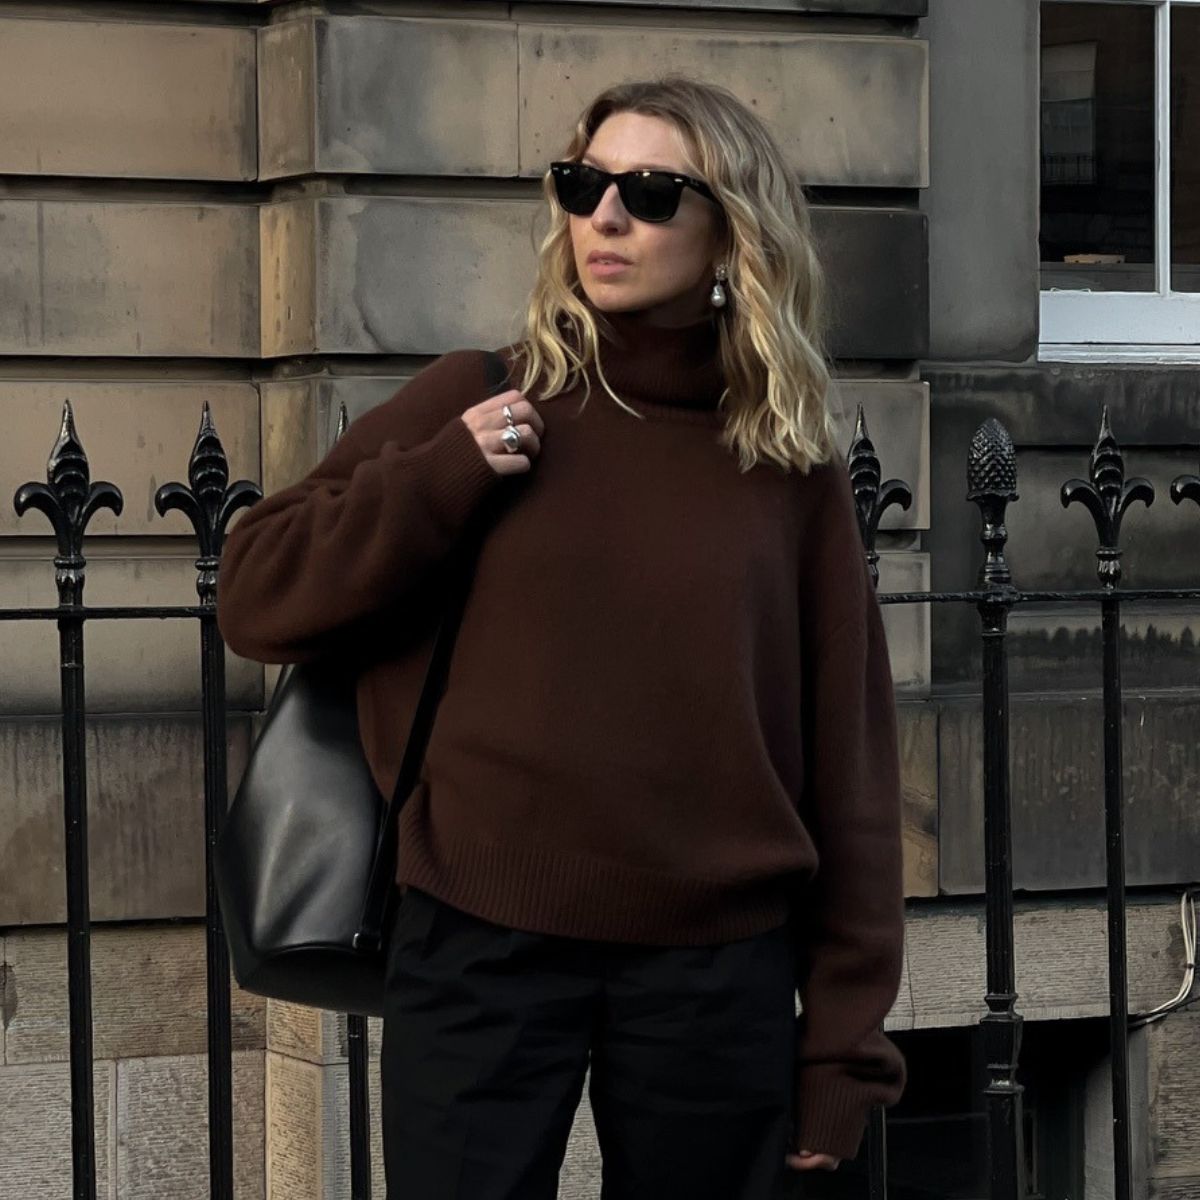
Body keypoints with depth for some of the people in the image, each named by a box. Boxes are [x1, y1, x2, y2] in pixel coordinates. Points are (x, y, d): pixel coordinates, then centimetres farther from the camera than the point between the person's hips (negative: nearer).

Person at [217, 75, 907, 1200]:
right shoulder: (475, 404, 3)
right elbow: (254, 596, 2)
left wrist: (844, 1043, 2)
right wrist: (442, 480, -11)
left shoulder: (789, 469, 4)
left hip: (719, 971, 1)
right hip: (478, 952, -1)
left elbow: (846, 761, 5)